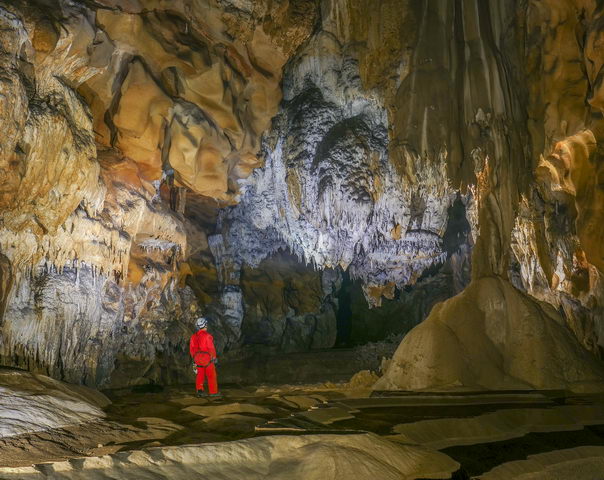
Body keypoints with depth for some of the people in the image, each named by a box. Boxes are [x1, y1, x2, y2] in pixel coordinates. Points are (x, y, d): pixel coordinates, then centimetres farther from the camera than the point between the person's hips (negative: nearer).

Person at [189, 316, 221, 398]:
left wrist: (194, 357, 21)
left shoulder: (193, 336, 5)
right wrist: (214, 357, -4)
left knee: (200, 375, 13)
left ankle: (199, 390, 7)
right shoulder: (207, 336, -15)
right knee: (211, 375, 3)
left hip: (198, 358, 6)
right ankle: (213, 392, 6)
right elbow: (211, 348, -14)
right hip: (207, 358, -6)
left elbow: (191, 349, 10)